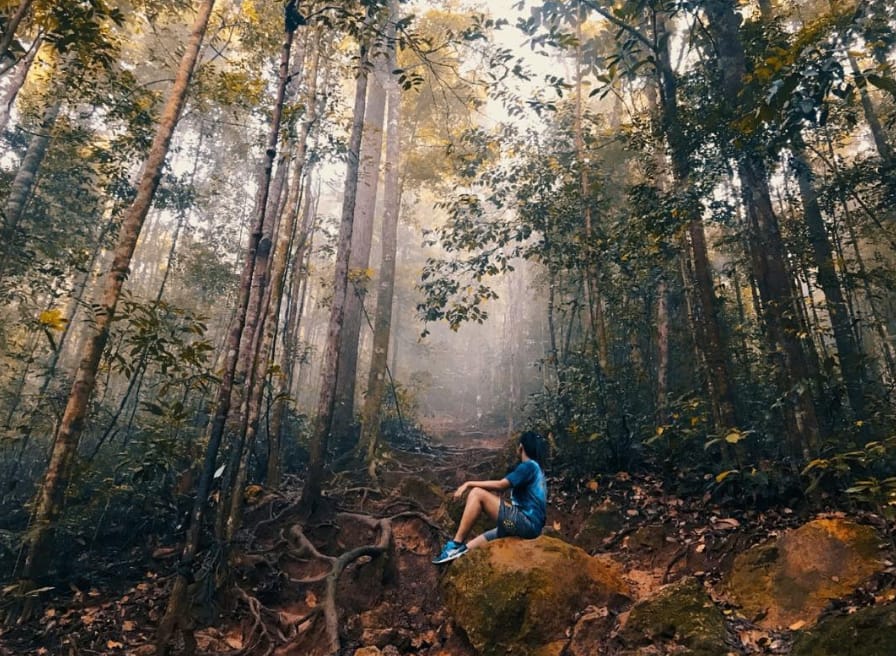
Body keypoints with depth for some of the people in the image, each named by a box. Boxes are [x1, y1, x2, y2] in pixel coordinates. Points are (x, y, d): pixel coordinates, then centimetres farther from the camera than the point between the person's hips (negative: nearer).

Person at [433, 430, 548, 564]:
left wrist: (469, 484, -9)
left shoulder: (528, 466, -7)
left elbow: (500, 485, -16)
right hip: (529, 525, 10)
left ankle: (456, 544, -11)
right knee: (475, 543, 9)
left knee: (477, 493, -12)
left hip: (526, 523, -10)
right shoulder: (535, 468, 22)